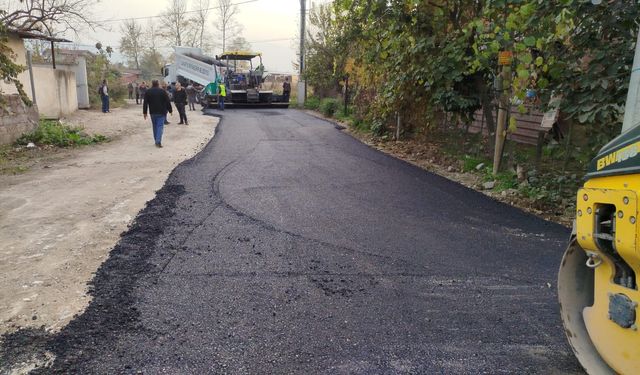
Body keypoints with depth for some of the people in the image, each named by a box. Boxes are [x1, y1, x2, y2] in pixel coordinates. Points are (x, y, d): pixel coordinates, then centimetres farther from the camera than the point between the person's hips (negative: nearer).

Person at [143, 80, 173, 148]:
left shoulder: (148, 92, 4)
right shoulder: (162, 91, -3)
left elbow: (145, 103, 3)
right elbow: (168, 102, -3)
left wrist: (144, 112, 7)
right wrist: (170, 110, 6)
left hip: (152, 112, 3)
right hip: (161, 112, -3)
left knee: (155, 126, 14)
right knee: (160, 126, -5)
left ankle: (156, 140, 19)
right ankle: (158, 141, -19)